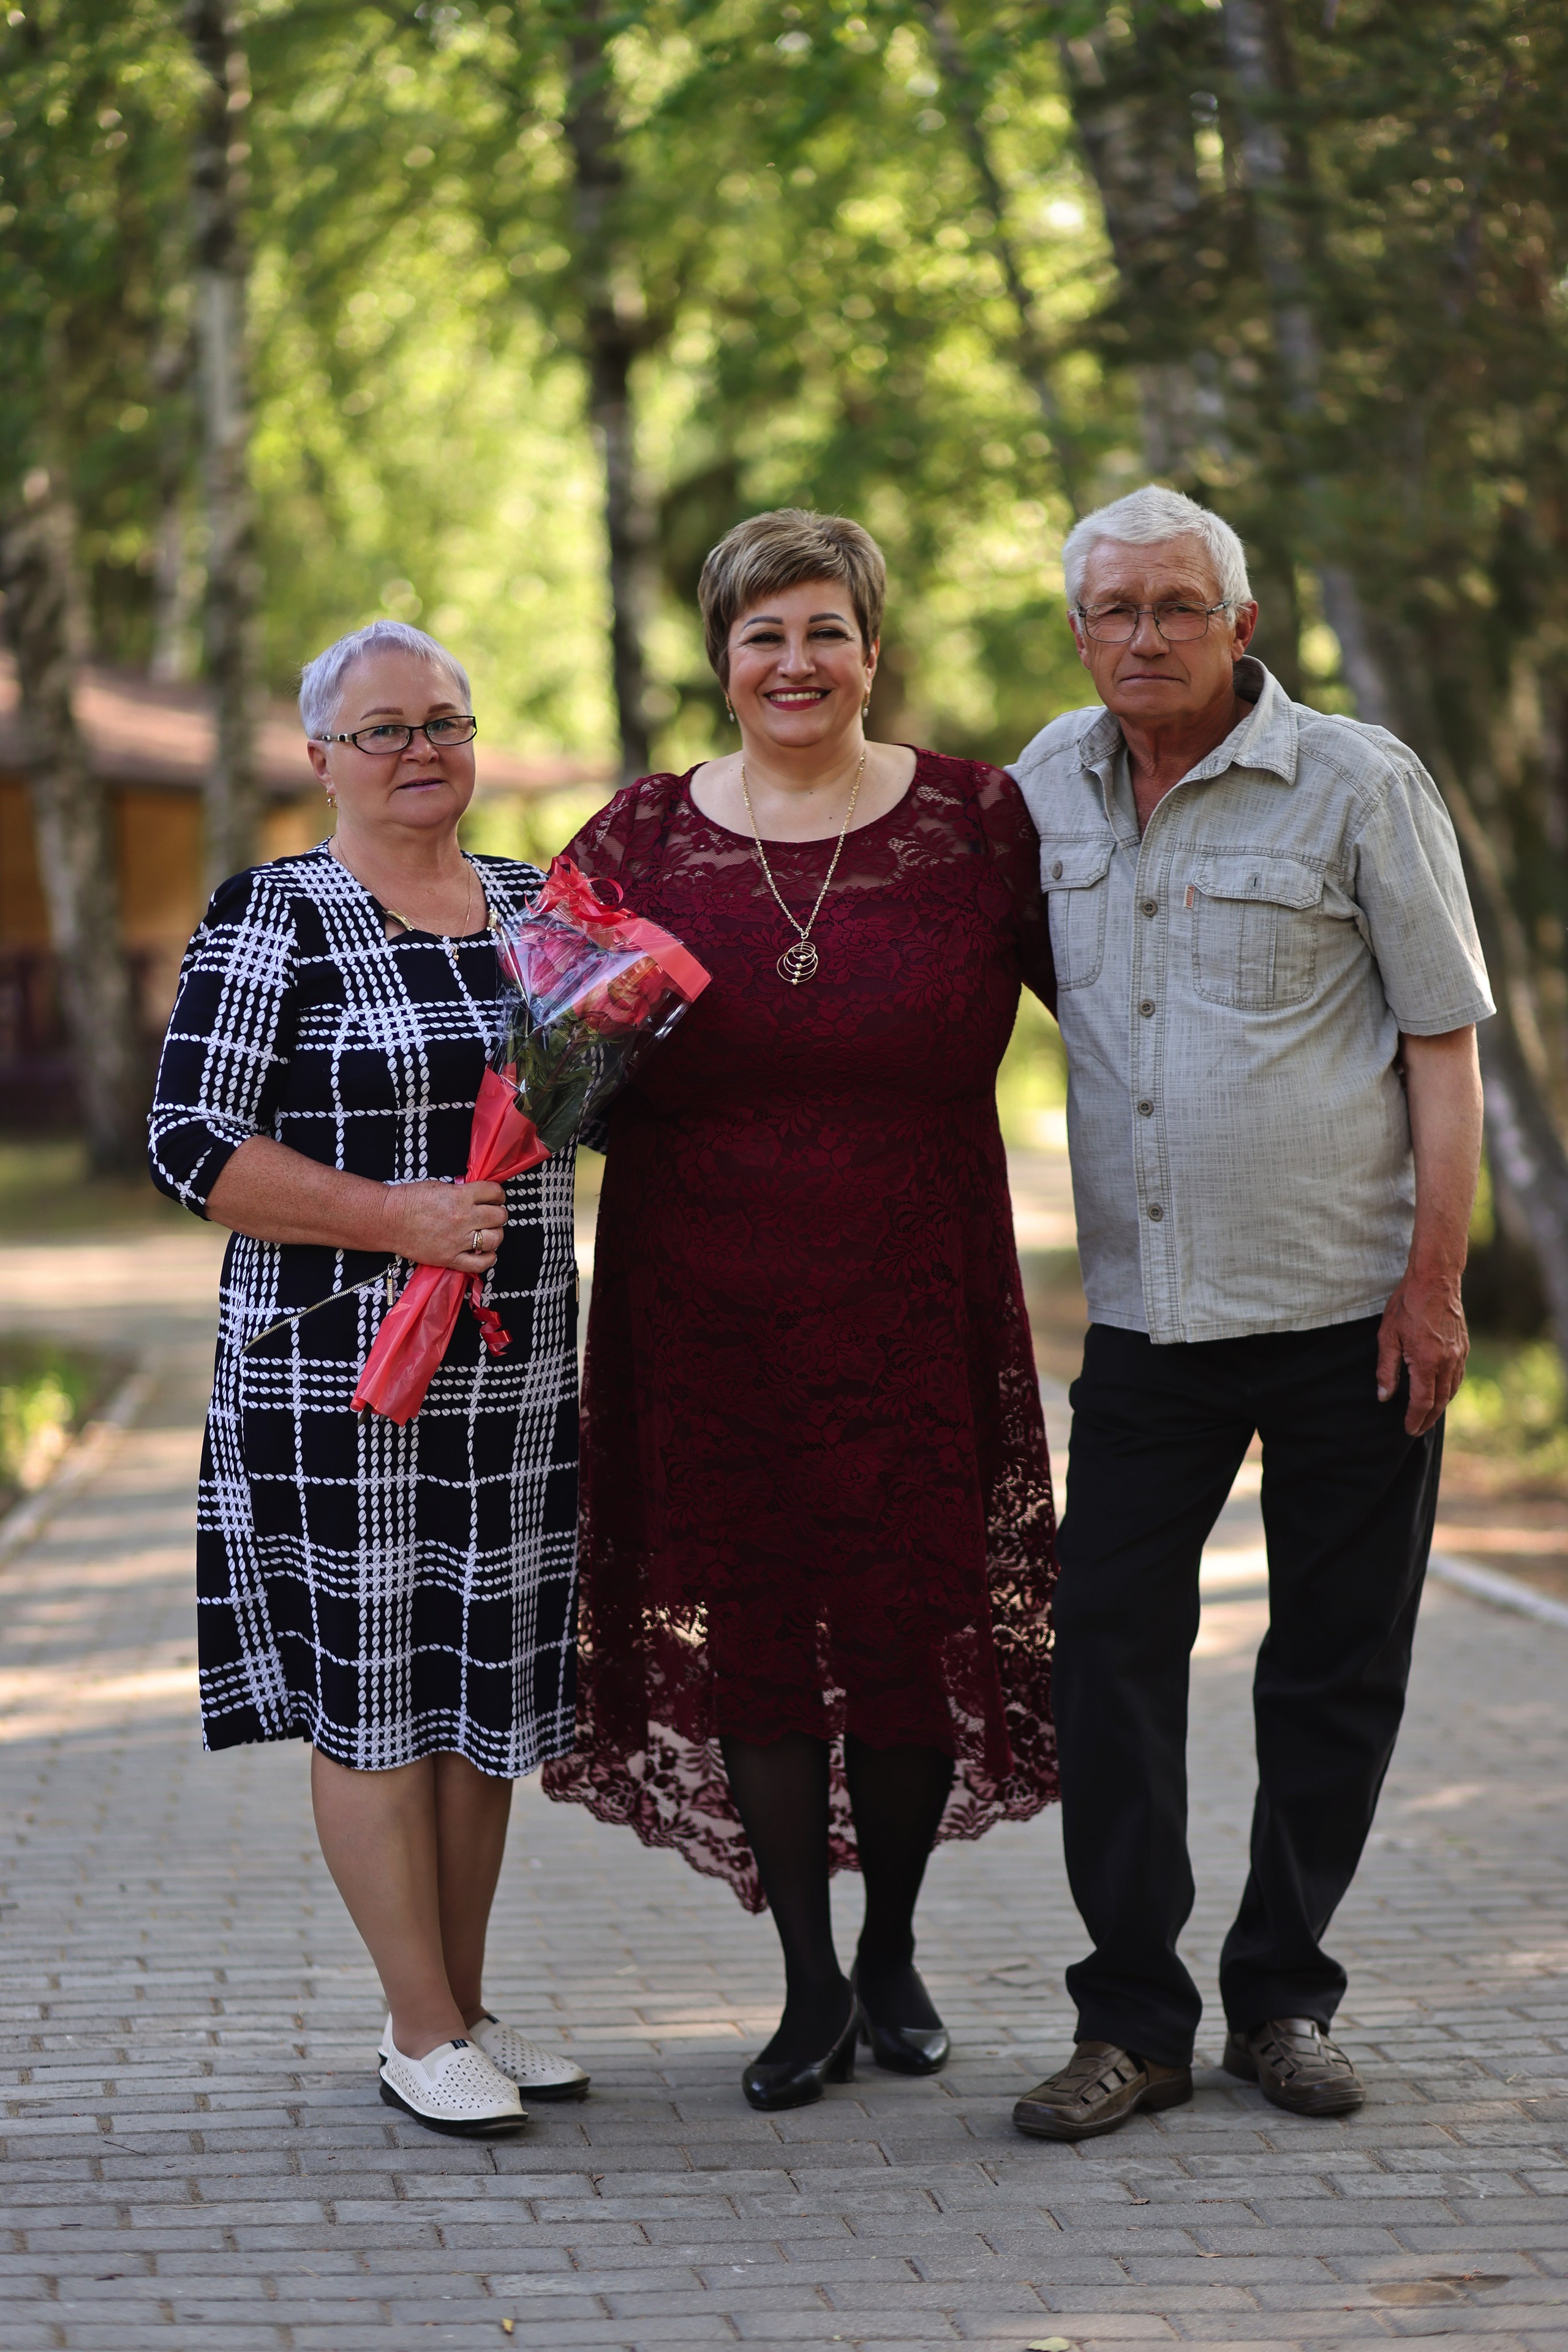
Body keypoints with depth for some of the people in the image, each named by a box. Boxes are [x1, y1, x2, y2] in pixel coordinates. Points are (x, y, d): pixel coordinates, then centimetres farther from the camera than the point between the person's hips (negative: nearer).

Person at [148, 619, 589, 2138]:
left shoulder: (535, 904, 12)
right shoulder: (272, 919, -6)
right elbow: (194, 1145, -12)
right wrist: (398, 1218, -19)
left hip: (517, 1381, 6)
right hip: (343, 1375, -6)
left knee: (488, 1683, 10)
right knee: (371, 1692, 0)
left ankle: (465, 2005, 22)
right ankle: (421, 2033, 8)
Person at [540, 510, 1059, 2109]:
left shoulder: (975, 823, 1)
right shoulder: (641, 838, 4)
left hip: (917, 1311, -1)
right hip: (705, 1317, 1)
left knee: (912, 1625, 2)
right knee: (745, 1632, 3)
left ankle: (893, 1949, 24)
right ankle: (809, 1982, 16)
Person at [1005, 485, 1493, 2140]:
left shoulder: (1359, 786, -5)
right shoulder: (1055, 779, 7)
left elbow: (1445, 1040, -4)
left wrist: (1433, 1278, -10)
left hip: (1349, 1311, -3)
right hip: (1145, 1308, 3)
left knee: (1334, 1674, 5)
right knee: (1110, 1649, -3)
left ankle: (1283, 1998, 19)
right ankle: (1133, 2019, 5)